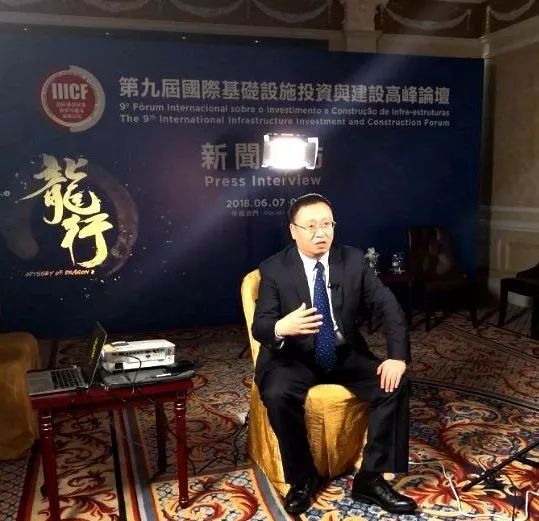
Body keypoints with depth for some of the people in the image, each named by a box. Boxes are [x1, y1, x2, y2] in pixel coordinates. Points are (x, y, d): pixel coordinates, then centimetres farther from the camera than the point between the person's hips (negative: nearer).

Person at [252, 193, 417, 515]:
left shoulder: (354, 260, -3)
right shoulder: (274, 269, -10)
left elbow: (389, 307, -5)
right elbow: (260, 326, -16)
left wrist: (398, 356, -20)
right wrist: (281, 328, -41)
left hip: (346, 355, 3)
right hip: (294, 357, -2)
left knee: (395, 384, -19)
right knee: (278, 395, -32)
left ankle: (370, 478, -6)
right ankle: (303, 478, -7)